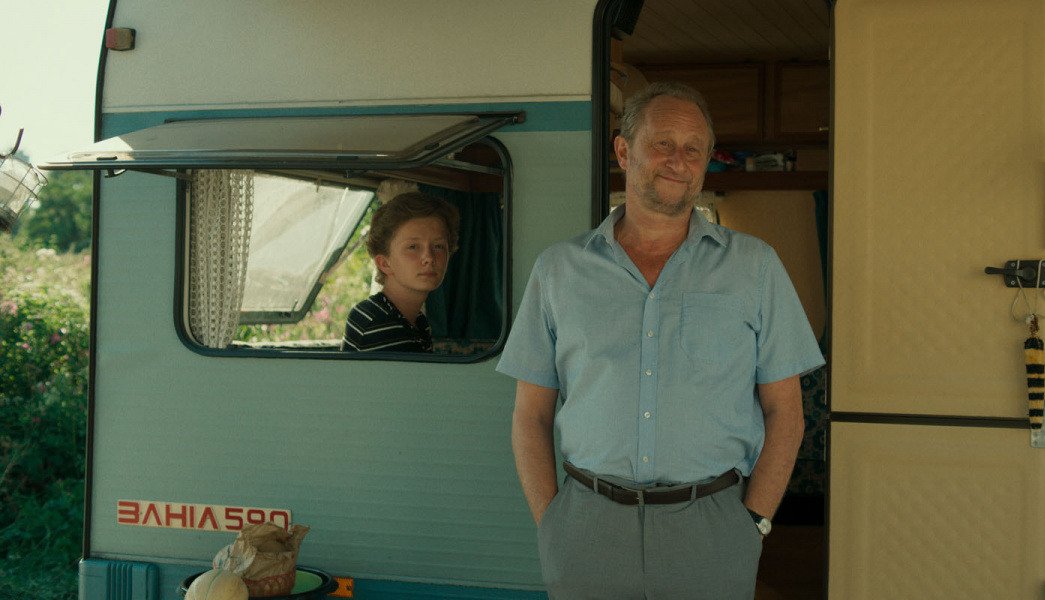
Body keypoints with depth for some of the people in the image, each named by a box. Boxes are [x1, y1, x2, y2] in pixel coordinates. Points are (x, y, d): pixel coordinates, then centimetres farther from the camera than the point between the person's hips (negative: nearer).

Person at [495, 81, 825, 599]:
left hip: (710, 534, 0)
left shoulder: (754, 266, 5)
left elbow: (783, 411, 4)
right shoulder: (559, 269, 7)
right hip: (587, 530, 1)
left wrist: (754, 522, -5)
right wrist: (549, 523, -3)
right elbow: (531, 415, 8)